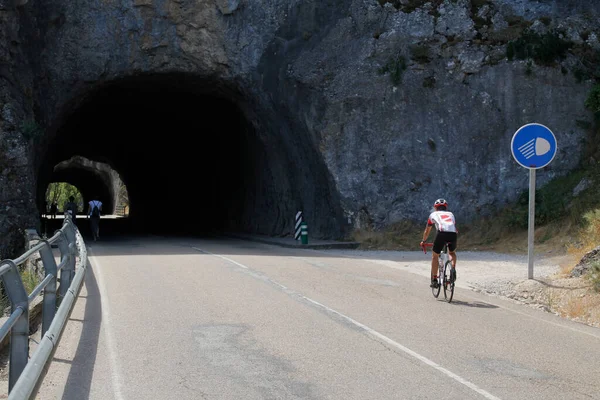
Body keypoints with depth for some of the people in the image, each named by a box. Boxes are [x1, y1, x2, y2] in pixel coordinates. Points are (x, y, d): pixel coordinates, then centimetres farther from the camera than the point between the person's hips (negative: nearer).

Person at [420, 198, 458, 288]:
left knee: (435, 256, 16)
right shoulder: (451, 214, 36)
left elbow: (427, 231, 39)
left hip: (442, 233, -2)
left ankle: (434, 280, 11)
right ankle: (453, 270, 6)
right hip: (453, 234, 2)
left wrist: (423, 241, 55)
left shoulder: (433, 214, 30)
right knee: (452, 253, 31)